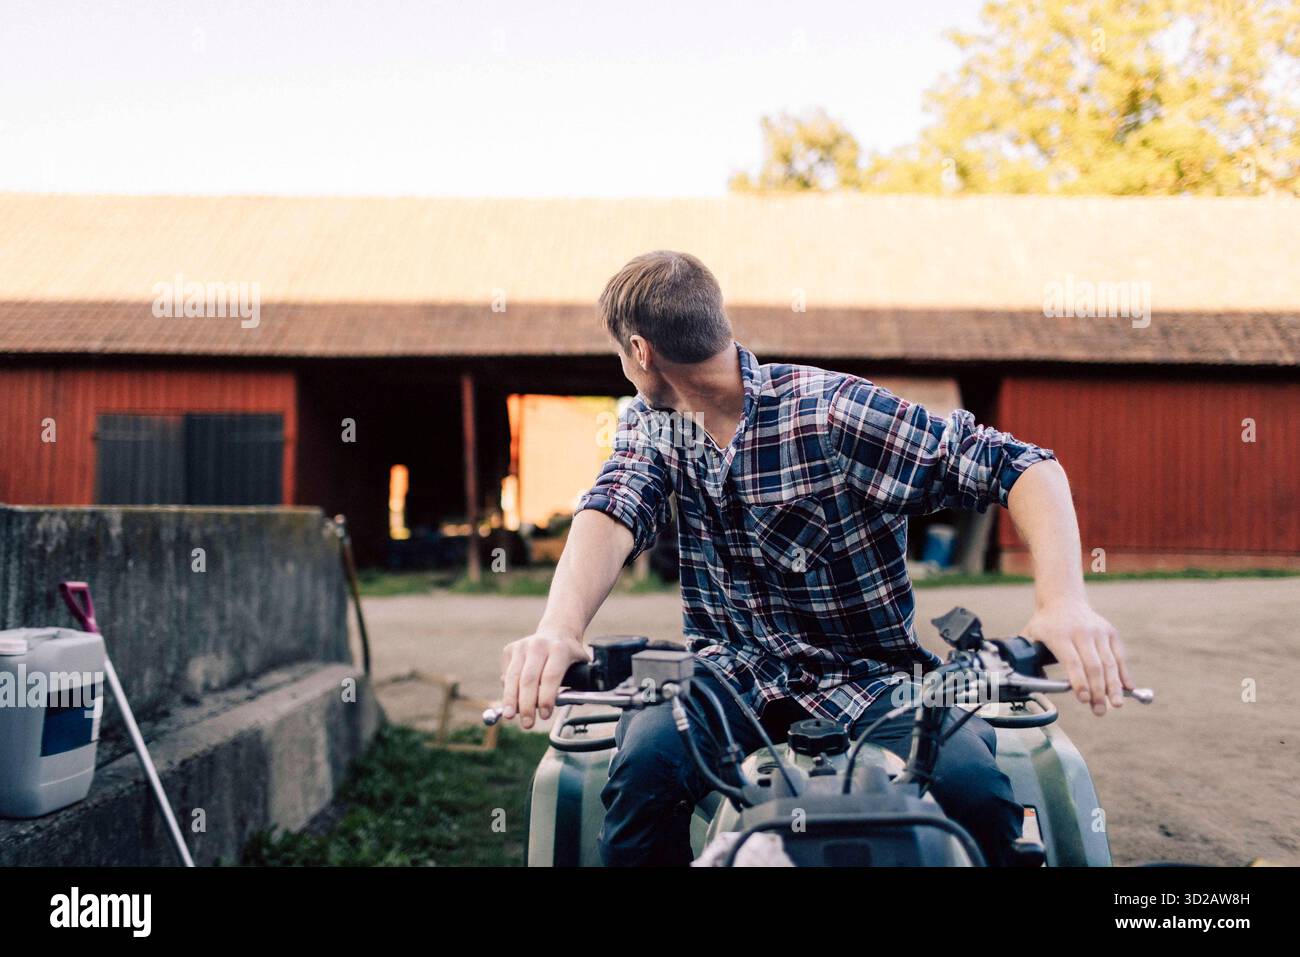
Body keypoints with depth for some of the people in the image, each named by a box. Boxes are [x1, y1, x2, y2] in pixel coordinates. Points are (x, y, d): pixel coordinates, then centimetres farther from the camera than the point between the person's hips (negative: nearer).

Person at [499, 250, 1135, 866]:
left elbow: (1024, 467, -15)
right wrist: (559, 628, -37)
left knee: (975, 787, -29)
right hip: (729, 673, 3)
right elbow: (611, 517, -15)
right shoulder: (650, 426, 5)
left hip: (865, 676, -2)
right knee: (646, 759, -29)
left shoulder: (833, 411, -12)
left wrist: (1064, 603, -34)